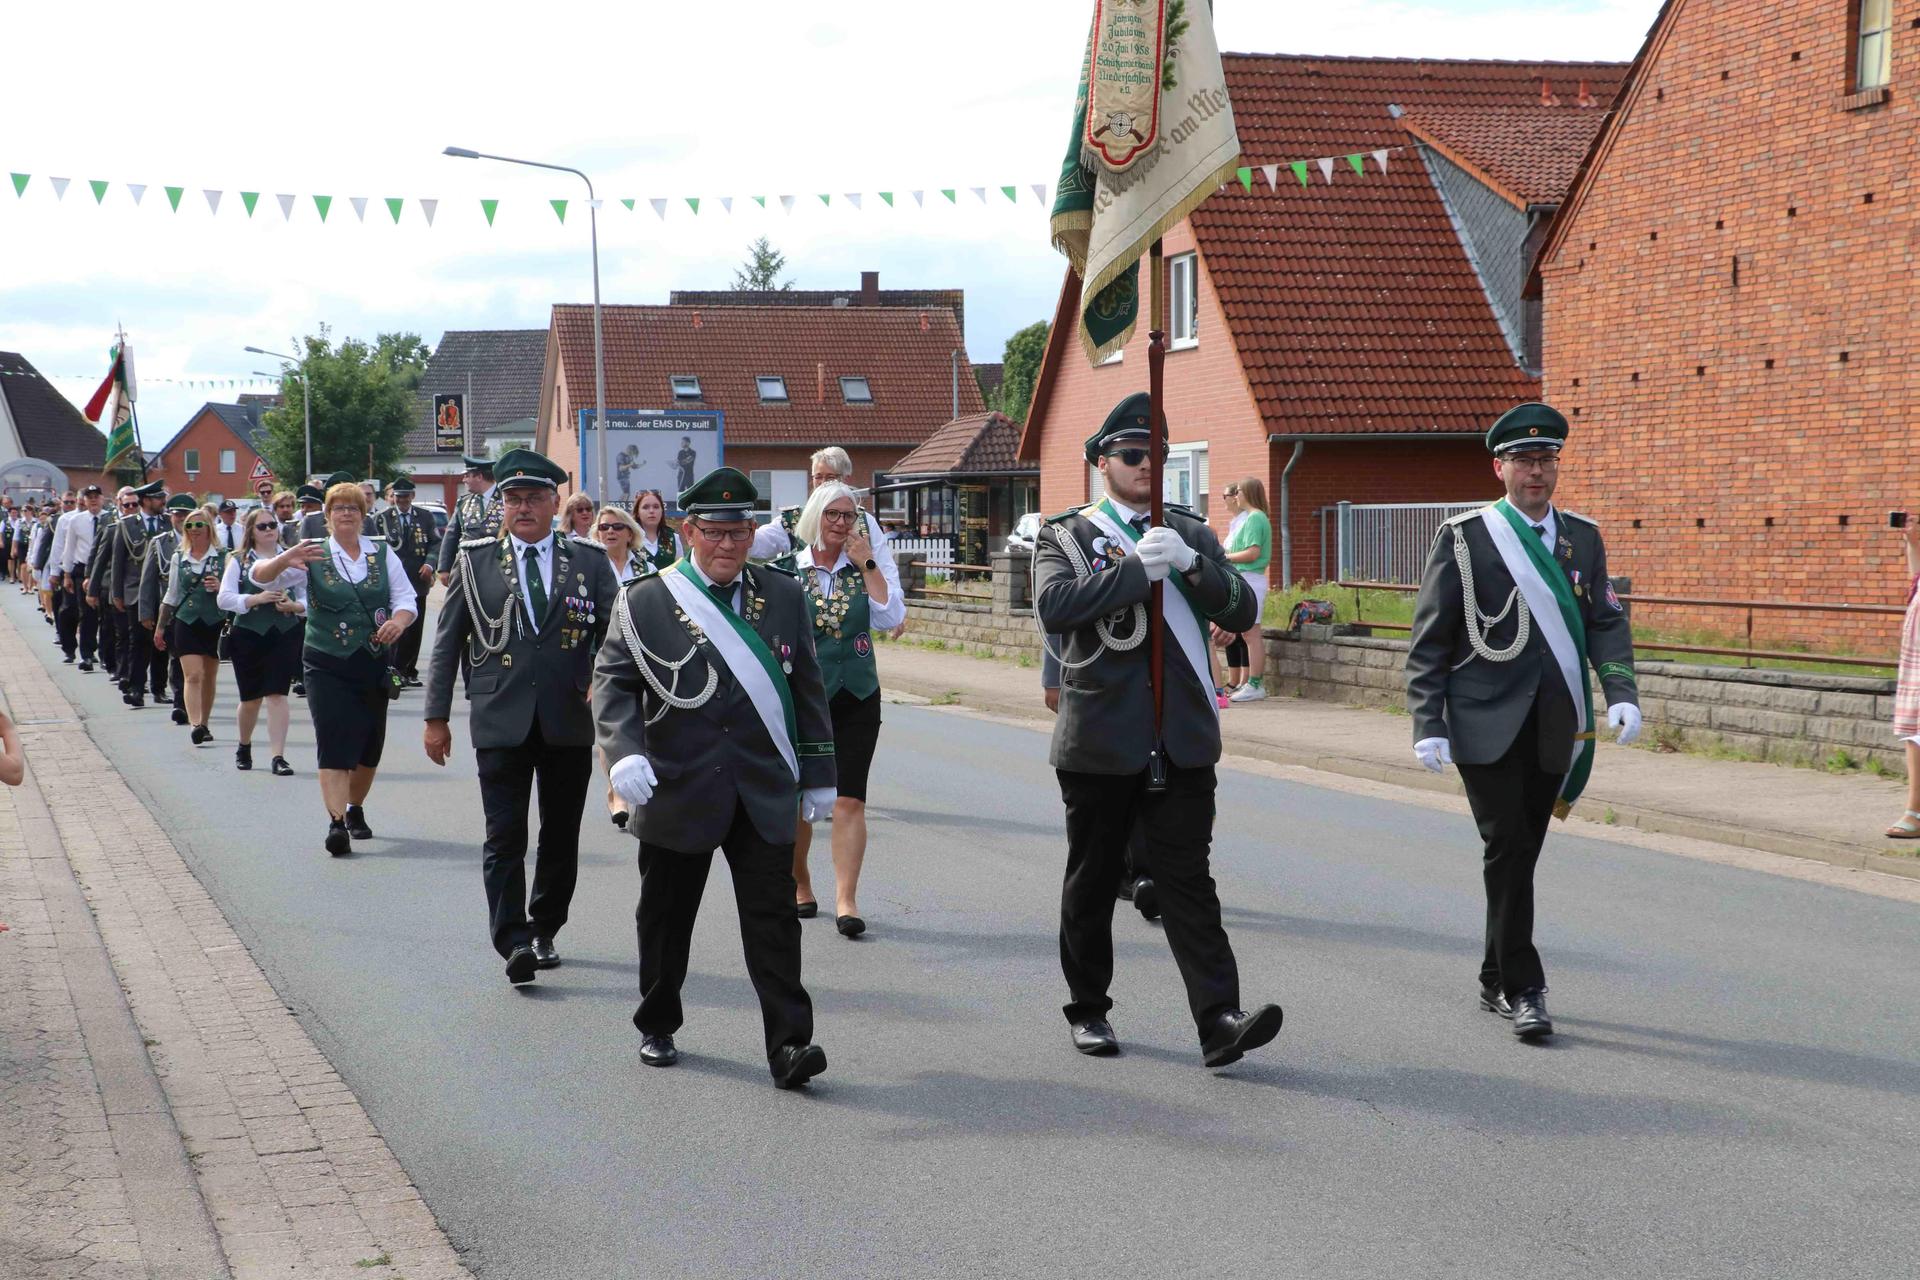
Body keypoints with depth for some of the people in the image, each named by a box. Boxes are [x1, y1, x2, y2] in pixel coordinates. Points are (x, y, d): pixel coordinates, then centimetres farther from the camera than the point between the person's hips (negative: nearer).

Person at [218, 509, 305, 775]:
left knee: (277, 694, -8)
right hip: (249, 634, 0)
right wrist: (256, 599, -17)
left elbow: (307, 597, 8)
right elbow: (225, 598, -5)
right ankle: (244, 746, 36)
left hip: (285, 635, 0)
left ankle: (278, 756, -9)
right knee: (251, 698, 10)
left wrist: (294, 606, -13)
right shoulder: (239, 561, 4)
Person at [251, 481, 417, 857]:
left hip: (374, 664, 3)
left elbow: (406, 598, 5)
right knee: (335, 747, -14)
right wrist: (285, 559, -34)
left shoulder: (383, 555, 8)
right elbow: (261, 576, -11)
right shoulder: (313, 556, 0)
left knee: (370, 746, 12)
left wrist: (398, 620, -19)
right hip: (328, 667, -3)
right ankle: (336, 822, -19)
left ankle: (355, 810, 34)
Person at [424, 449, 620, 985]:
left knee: (561, 837, 10)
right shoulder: (475, 561, 5)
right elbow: (447, 641, 7)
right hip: (500, 720, -1)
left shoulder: (589, 561, 5)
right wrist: (436, 717, 4)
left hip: (569, 722, 1)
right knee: (505, 835, -8)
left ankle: (543, 931, 26)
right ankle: (514, 943, -10)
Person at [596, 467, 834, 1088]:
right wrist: (625, 753, -20)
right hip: (677, 791, -1)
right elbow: (611, 682, -3)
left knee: (773, 916, -6)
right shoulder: (645, 601, 1)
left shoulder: (783, 596, 9)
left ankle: (789, 1045, -8)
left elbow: (807, 688, 12)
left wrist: (817, 774, 11)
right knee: (665, 918, 12)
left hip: (764, 795, 1)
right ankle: (657, 1028, 31)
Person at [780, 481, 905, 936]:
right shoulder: (789, 568, 1)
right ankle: (799, 886, 29)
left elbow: (890, 618, -7)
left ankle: (846, 900, -10)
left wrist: (867, 565, -9)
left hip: (856, 697, 1)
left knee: (849, 801, -8)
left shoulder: (866, 568, 7)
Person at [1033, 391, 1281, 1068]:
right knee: (1092, 880, 10)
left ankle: (1219, 1019, -13)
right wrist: (1138, 567, -21)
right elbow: (1053, 604, -16)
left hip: (1181, 739, 1)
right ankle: (1088, 1008, 24)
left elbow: (1241, 612, 2)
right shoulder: (1066, 534, 3)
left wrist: (1192, 564, -14)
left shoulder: (1190, 533, 12)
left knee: (1187, 878, -5)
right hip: (1098, 740, -1)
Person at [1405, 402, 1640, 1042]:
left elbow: (1605, 621, 8)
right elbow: (1429, 641, -2)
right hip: (1487, 725, -4)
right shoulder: (1464, 538, -2)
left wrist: (1621, 694, -9)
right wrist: (1428, 725, -9)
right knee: (1508, 848, -10)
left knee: (1521, 853, 10)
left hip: (1554, 725, 4)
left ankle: (1496, 981, 24)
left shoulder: (1582, 537, 11)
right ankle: (1522, 988, -3)